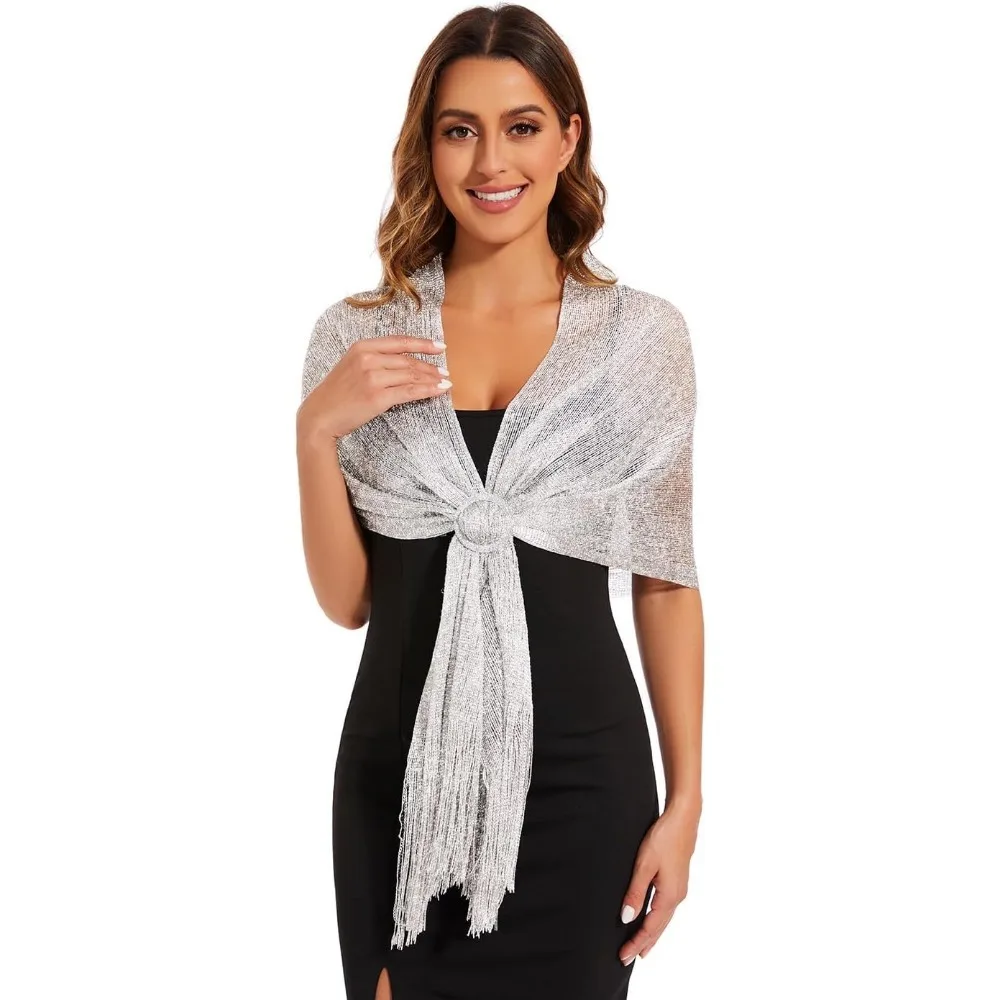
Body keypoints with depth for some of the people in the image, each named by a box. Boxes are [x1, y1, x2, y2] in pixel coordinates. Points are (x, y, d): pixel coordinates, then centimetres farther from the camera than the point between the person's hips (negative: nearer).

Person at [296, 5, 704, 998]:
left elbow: (664, 580, 1)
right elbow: (347, 599, 1)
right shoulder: (357, 336, 0)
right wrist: (316, 431, -13)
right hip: (399, 768, 1)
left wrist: (685, 797, -1)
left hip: (581, 776, -1)